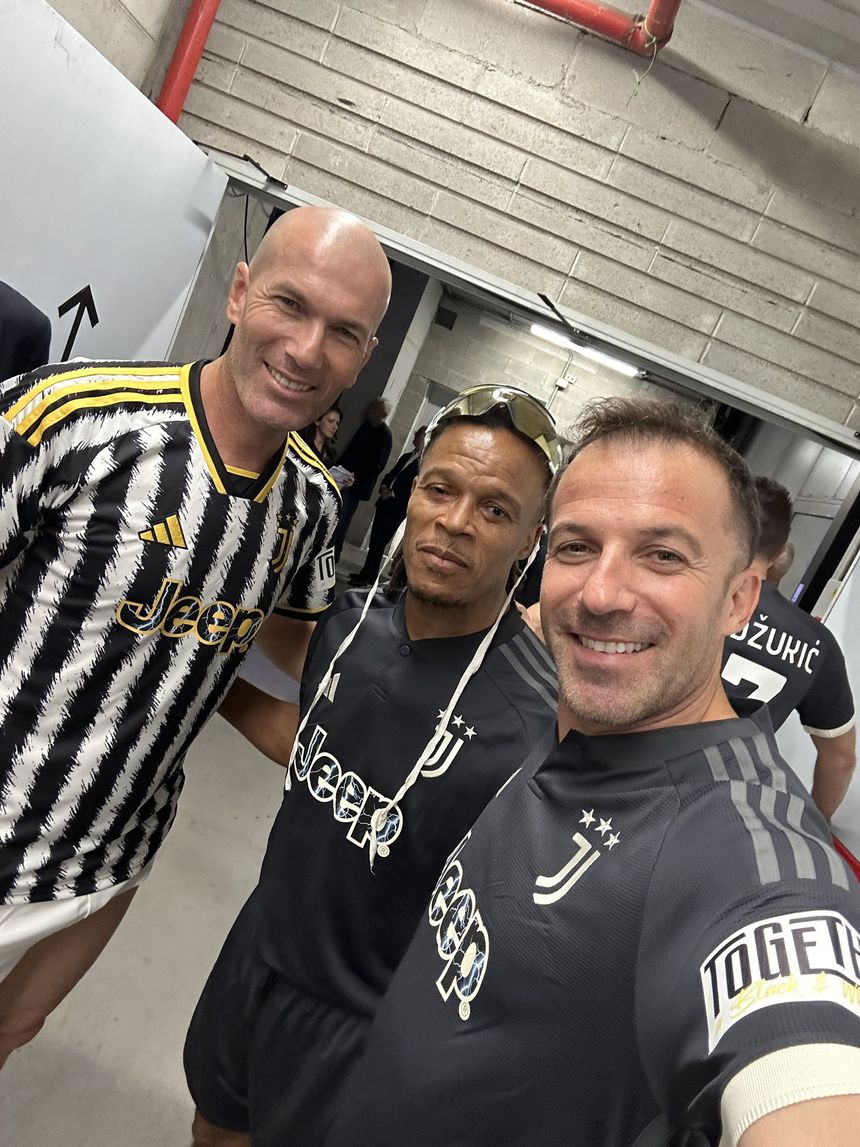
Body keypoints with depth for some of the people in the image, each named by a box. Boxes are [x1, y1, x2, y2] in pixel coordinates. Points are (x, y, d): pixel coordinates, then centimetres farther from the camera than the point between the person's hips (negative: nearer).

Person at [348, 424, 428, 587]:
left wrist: (392, 494, -15)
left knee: (378, 543, -3)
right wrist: (383, 487, -3)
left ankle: (368, 577, 7)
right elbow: (390, 474, 17)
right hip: (385, 503, 7)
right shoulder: (406, 456, 15)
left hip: (397, 509, -7)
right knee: (374, 541, 11)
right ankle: (366, 573, 22)